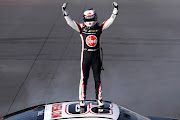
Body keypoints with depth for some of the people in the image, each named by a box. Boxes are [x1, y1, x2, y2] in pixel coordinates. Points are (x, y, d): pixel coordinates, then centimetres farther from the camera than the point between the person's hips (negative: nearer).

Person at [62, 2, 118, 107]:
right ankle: (82, 99, 13)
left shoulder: (99, 27, 2)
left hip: (96, 56, 1)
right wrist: (65, 12, -19)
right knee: (84, 78, 4)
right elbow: (70, 22, -8)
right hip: (86, 55, -1)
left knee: (97, 78, 8)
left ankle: (99, 98, 19)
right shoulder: (81, 27, 0)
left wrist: (115, 10, -12)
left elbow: (110, 21, -1)